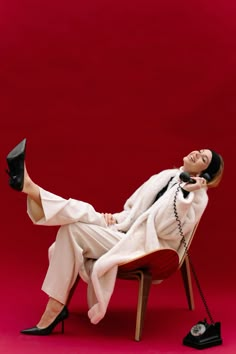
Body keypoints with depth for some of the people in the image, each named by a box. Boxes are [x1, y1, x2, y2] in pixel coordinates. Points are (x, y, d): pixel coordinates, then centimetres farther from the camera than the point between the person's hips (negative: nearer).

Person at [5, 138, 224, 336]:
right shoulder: (166, 176, 17)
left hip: (141, 246, -7)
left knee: (72, 229, -22)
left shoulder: (197, 194, -4)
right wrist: (116, 218, 3)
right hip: (127, 233, 7)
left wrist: (185, 193, -26)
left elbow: (166, 229, -18)